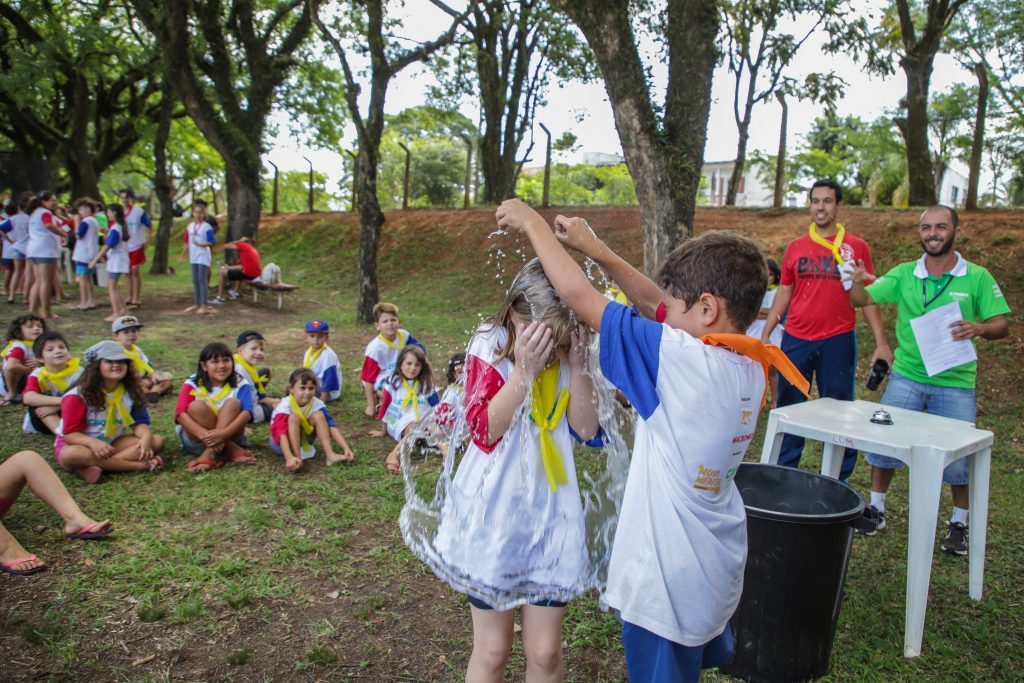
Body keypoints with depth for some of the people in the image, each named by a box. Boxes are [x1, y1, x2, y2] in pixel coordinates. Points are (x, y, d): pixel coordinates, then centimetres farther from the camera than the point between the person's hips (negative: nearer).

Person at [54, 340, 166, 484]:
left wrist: (146, 437, -31)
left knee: (157, 441, -19)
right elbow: (70, 434, -19)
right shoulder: (78, 396, -16)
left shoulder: (131, 392, -3)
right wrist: (92, 442, -41)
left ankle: (94, 466, -32)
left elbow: (139, 423, -6)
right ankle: (140, 465, -39)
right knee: (71, 455, -43)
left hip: (112, 444, 4)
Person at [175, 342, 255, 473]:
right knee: (196, 406, -25)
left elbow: (246, 413, -22)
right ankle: (233, 452, -28)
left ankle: (209, 456, -33)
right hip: (197, 437, 0)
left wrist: (223, 433, -40)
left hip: (229, 436, 0)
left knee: (233, 403, -23)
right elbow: (181, 413, -20)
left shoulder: (240, 385, -7)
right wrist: (204, 434, -38)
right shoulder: (192, 385, -7)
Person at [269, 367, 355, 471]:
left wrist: (346, 448, -35)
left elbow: (332, 426, -23)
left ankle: (330, 455, -27)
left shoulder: (317, 404, -17)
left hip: (302, 440, 4)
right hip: (279, 443, -4)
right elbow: (282, 434, -42)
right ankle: (296, 457, -37)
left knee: (318, 415, -20)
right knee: (294, 417, -31)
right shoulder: (285, 407, -30)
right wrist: (290, 458, -57)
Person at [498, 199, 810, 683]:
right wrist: (594, 248, 8)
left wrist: (531, 222, -9)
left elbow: (579, 296, -23)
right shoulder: (750, 364, -4)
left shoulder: (684, 359, -27)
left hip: (669, 583, -8)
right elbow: (654, 301, 6)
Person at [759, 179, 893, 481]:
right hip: (795, 340, 2)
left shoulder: (856, 247, 1)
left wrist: (881, 342, -5)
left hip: (838, 341, -2)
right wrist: (765, 334, 6)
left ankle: (837, 483, 18)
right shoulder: (796, 247, 6)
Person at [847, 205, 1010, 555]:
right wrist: (856, 282, -30)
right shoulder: (903, 274, 0)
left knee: (959, 455, 3)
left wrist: (979, 328, -24)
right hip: (907, 375, 2)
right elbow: (862, 299, -7)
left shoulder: (977, 277, -3)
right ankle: (877, 507, 22)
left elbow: (1002, 324, -2)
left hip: (956, 382, -1)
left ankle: (959, 523, 24)